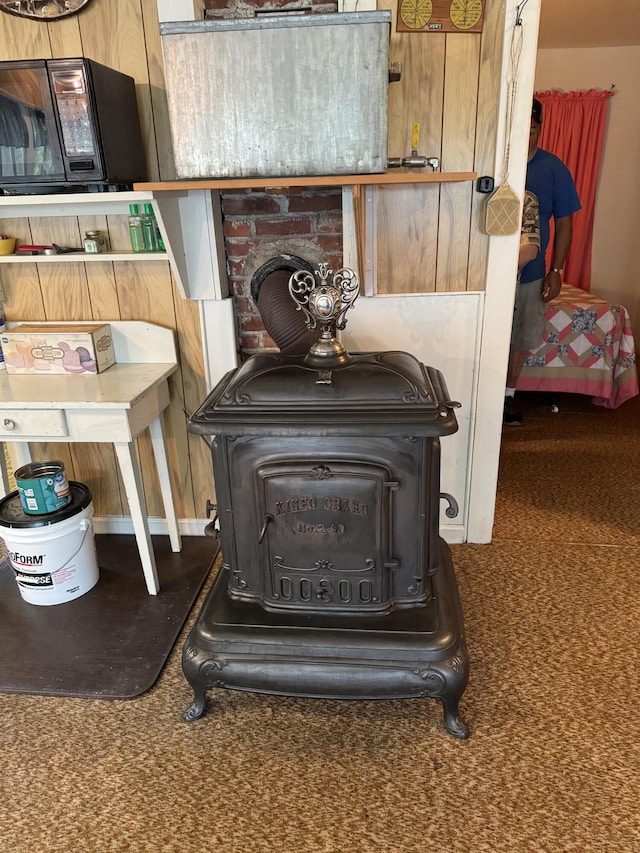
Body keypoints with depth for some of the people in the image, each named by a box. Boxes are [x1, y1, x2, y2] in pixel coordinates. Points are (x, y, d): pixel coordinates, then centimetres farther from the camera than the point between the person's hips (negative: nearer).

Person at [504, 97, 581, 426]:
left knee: (520, 338, 12)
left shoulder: (554, 168, -2)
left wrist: (556, 270, -3)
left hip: (531, 272, 2)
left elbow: (564, 223, 2)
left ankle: (508, 395, 29)